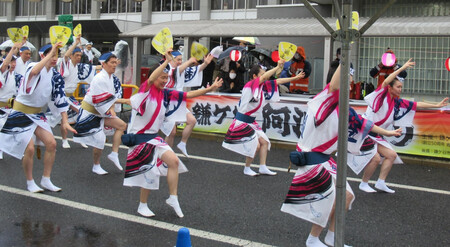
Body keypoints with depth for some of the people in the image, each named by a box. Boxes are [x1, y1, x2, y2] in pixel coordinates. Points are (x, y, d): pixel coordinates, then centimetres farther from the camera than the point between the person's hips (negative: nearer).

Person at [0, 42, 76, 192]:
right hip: (21, 113, -6)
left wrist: (65, 122, -3)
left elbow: (60, 99, 3)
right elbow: (34, 72, -45)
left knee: (51, 143, -5)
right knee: (29, 148, -13)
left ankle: (46, 180, 10)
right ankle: (30, 183, 8)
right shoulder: (34, 67, -18)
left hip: (37, 113, 6)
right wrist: (51, 51, -44)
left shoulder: (55, 76, 1)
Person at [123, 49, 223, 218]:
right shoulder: (145, 90, -12)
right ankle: (143, 206, 15)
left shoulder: (166, 94, 5)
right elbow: (151, 79, -35)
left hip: (153, 137, 7)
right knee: (150, 170, -4)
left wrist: (210, 89, -1)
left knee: (174, 161, -5)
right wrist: (167, 61, -37)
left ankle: (173, 198, 8)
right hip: (139, 137, -7)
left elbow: (188, 95, 5)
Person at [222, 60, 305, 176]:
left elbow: (277, 81, 10)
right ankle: (247, 169, 9)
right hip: (242, 122, -9)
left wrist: (295, 78, 10)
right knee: (255, 145, -10)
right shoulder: (250, 85, -20)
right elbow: (265, 77, -34)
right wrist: (278, 67, -32)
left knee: (264, 142, 8)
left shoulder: (263, 86, 3)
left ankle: (263, 168, 17)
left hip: (251, 122, 9)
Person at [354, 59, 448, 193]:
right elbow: (385, 82, -31)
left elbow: (416, 105, 13)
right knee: (375, 158, -17)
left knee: (391, 155, 6)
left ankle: (380, 183, 12)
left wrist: (437, 105, 14)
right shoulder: (382, 95, -12)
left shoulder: (398, 102, 7)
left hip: (376, 134, 9)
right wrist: (402, 68, -33)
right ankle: (364, 184, 1)